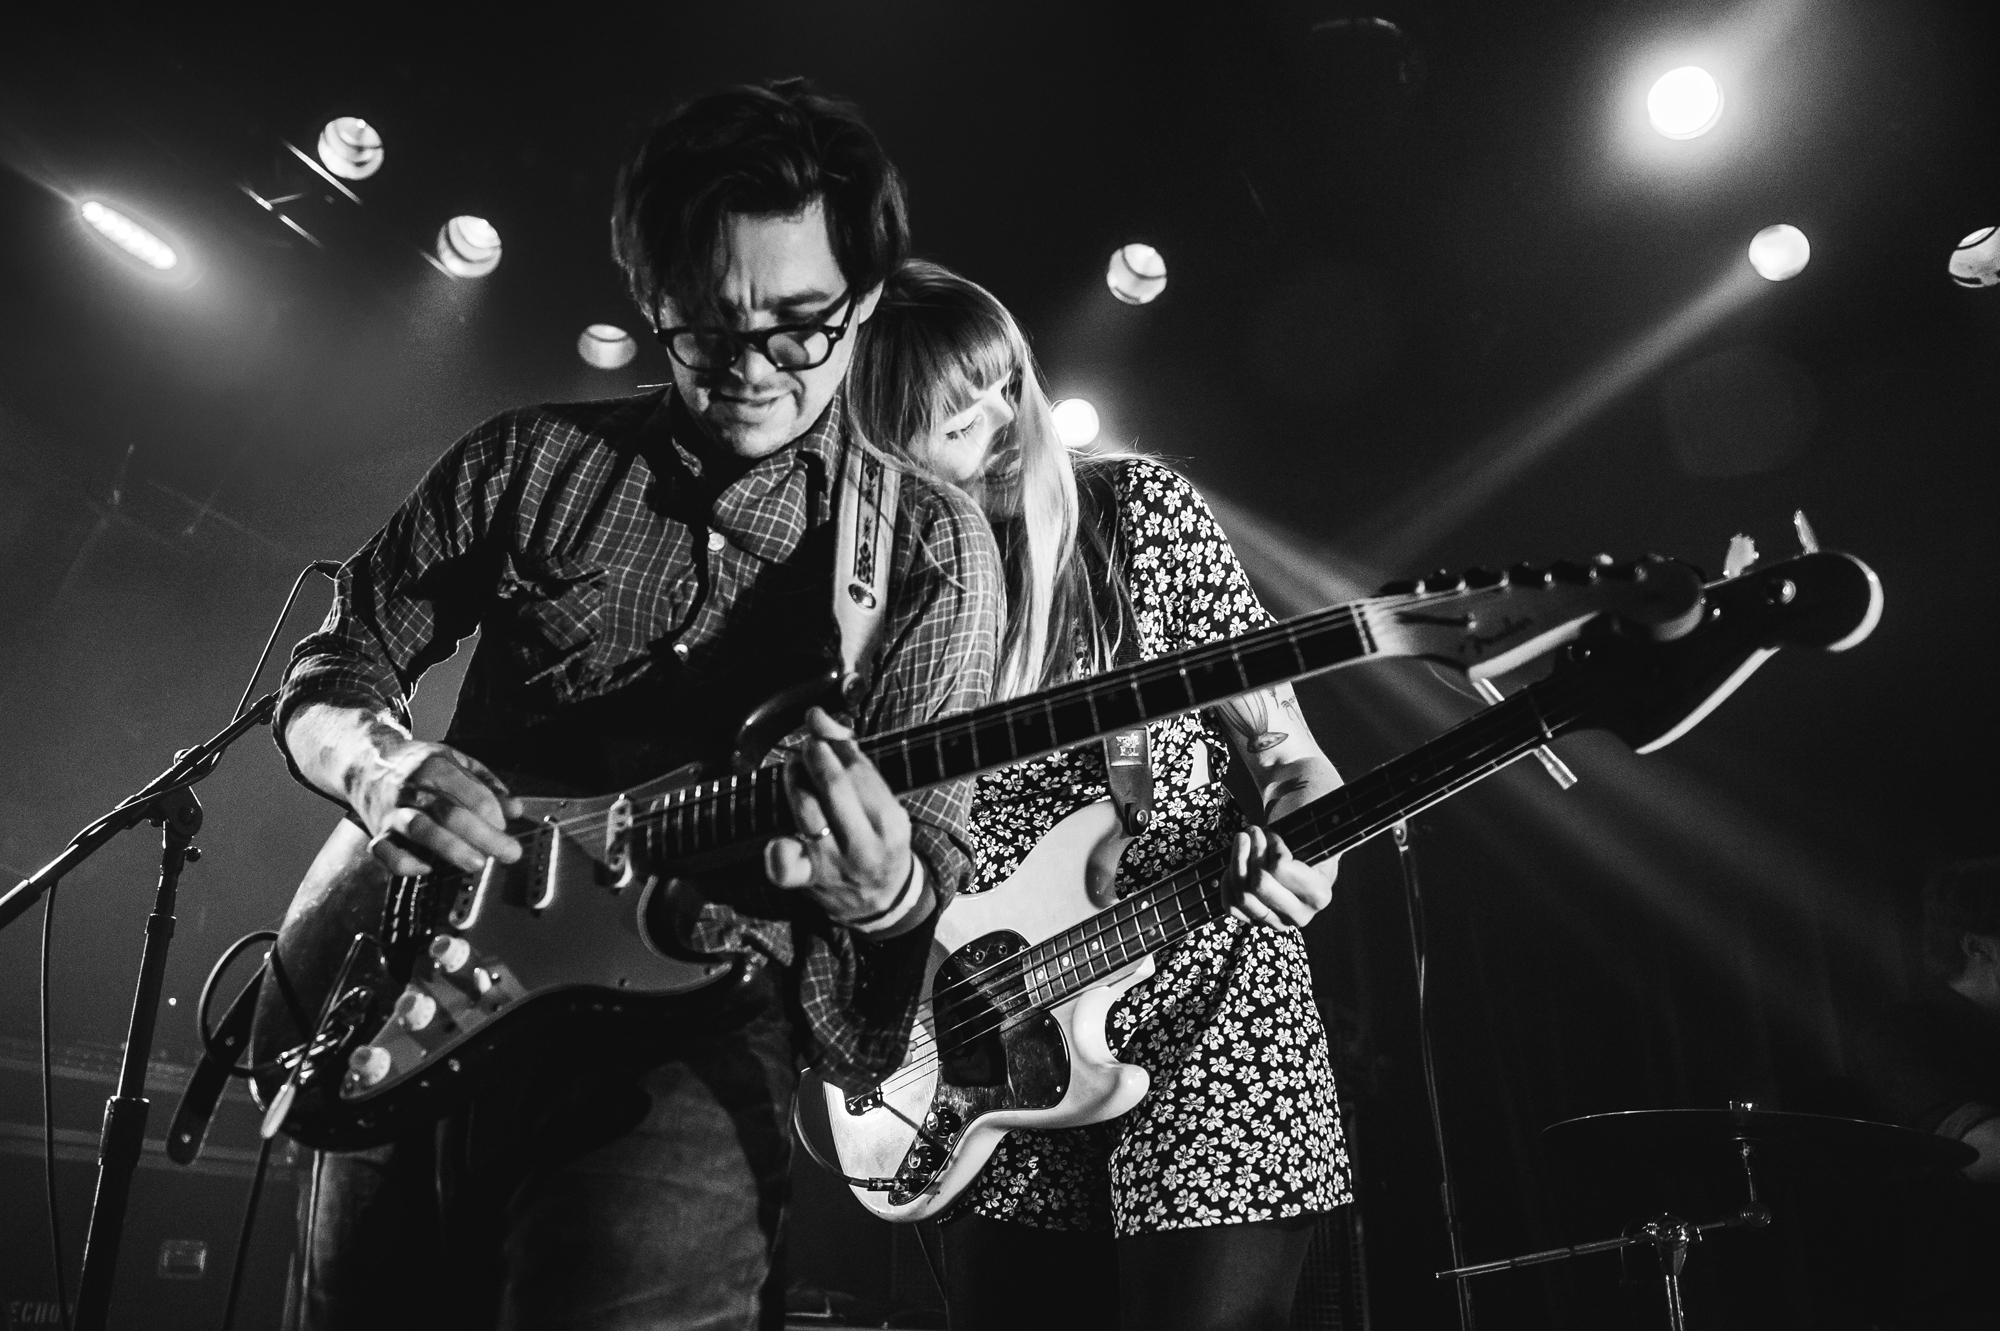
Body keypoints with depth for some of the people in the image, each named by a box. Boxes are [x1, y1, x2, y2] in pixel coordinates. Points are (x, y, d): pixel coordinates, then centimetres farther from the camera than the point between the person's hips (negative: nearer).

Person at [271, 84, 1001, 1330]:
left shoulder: (933, 545, 0)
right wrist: (382, 765, -10)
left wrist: (888, 892, -28)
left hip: (691, 1017, -3)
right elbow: (333, 666, 13)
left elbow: (936, 846, -3)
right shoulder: (529, 458, 7)